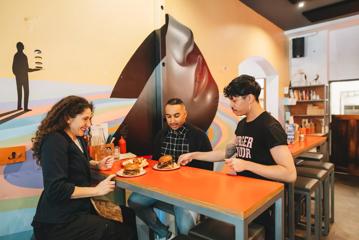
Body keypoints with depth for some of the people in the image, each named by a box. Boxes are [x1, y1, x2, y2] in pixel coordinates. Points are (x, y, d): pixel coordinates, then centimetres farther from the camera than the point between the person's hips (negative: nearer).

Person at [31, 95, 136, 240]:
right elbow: (55, 189, -23)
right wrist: (96, 190, -19)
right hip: (59, 221, -8)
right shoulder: (55, 141, -18)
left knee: (128, 217, -5)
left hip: (80, 208, 8)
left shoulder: (78, 139, 10)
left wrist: (98, 165, 7)